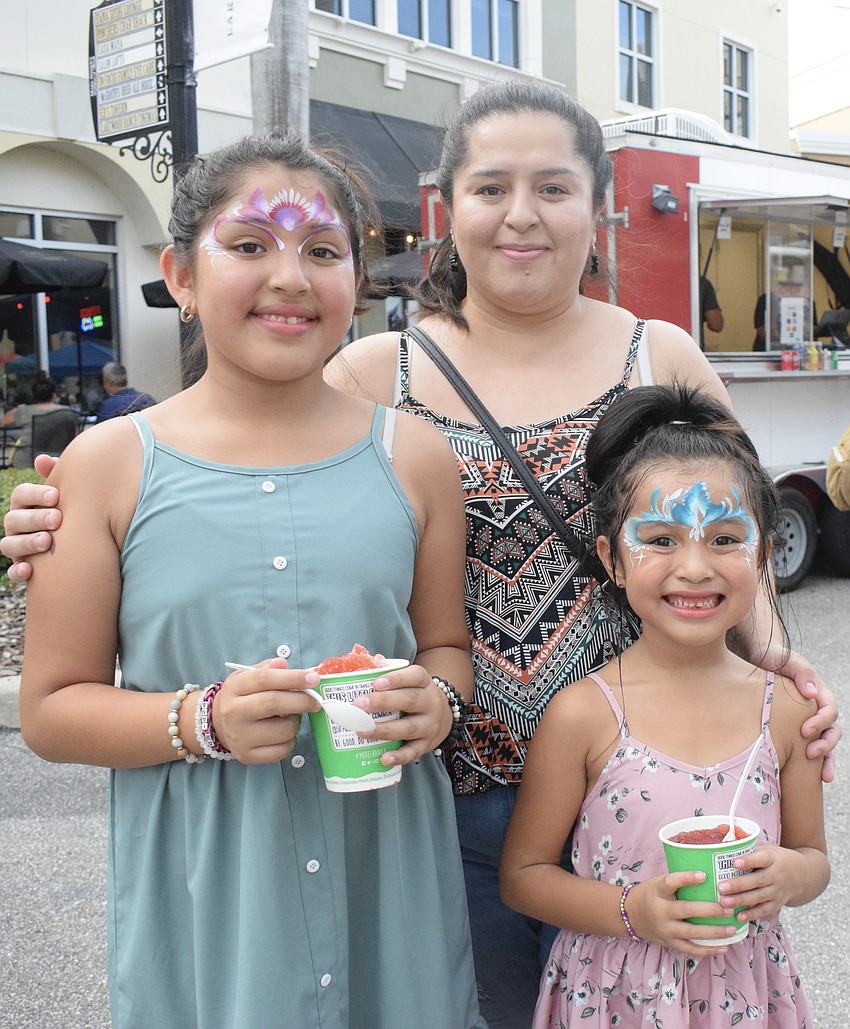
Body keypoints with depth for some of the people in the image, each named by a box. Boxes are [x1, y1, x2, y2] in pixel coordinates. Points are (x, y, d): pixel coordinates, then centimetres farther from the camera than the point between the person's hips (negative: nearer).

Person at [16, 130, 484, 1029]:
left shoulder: (413, 457, 1)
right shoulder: (110, 464, -3)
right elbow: (51, 709, -1)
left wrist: (437, 700, -12)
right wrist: (204, 721, -17)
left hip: (386, 880, 2)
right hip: (202, 897, -1)